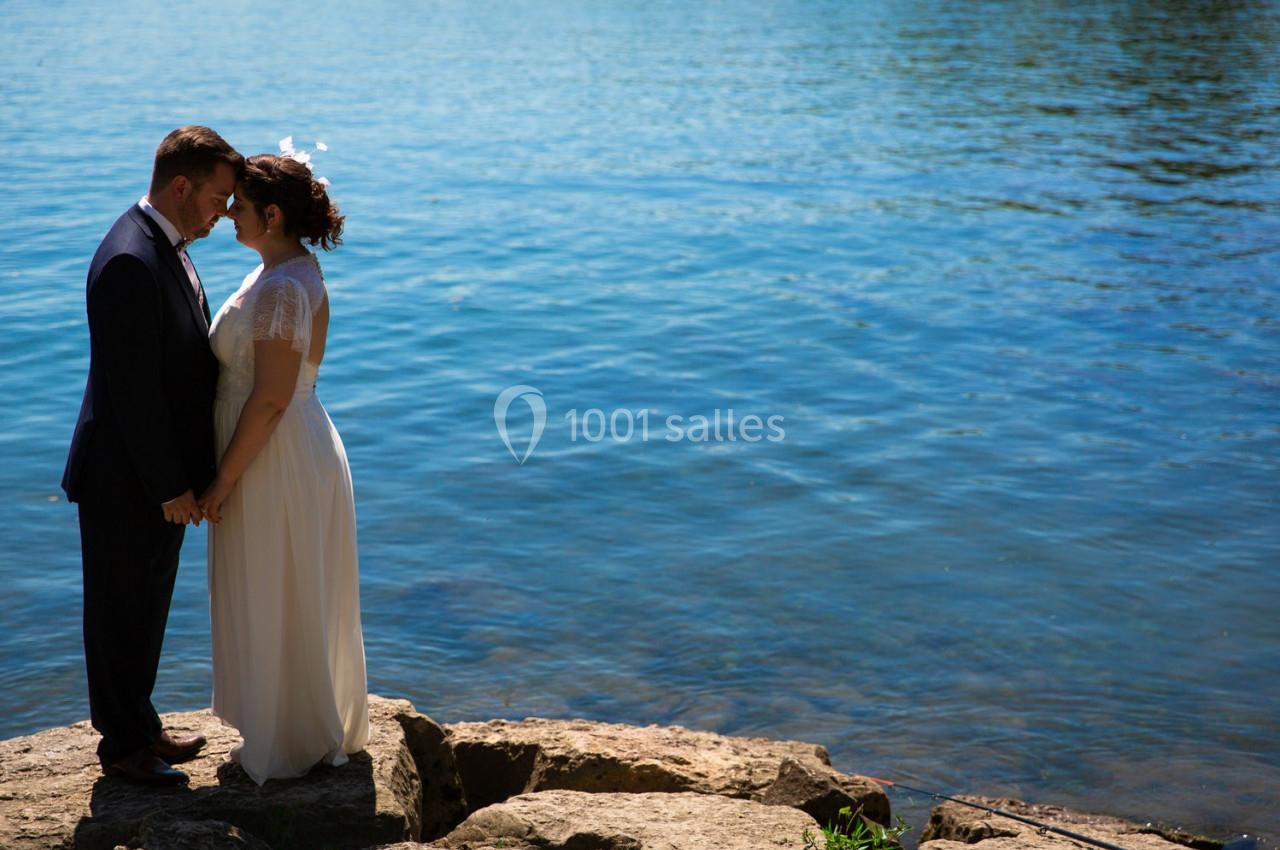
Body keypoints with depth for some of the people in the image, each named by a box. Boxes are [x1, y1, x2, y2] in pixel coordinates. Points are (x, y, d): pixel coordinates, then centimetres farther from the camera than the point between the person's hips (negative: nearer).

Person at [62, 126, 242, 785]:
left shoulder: (167, 246, 6)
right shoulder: (130, 261, -25)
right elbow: (132, 389, -25)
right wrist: (170, 486, -20)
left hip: (161, 469, 9)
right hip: (127, 481, -9)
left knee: (146, 607, 22)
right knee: (122, 613, 8)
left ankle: (137, 726, 38)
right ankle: (124, 746, 24)